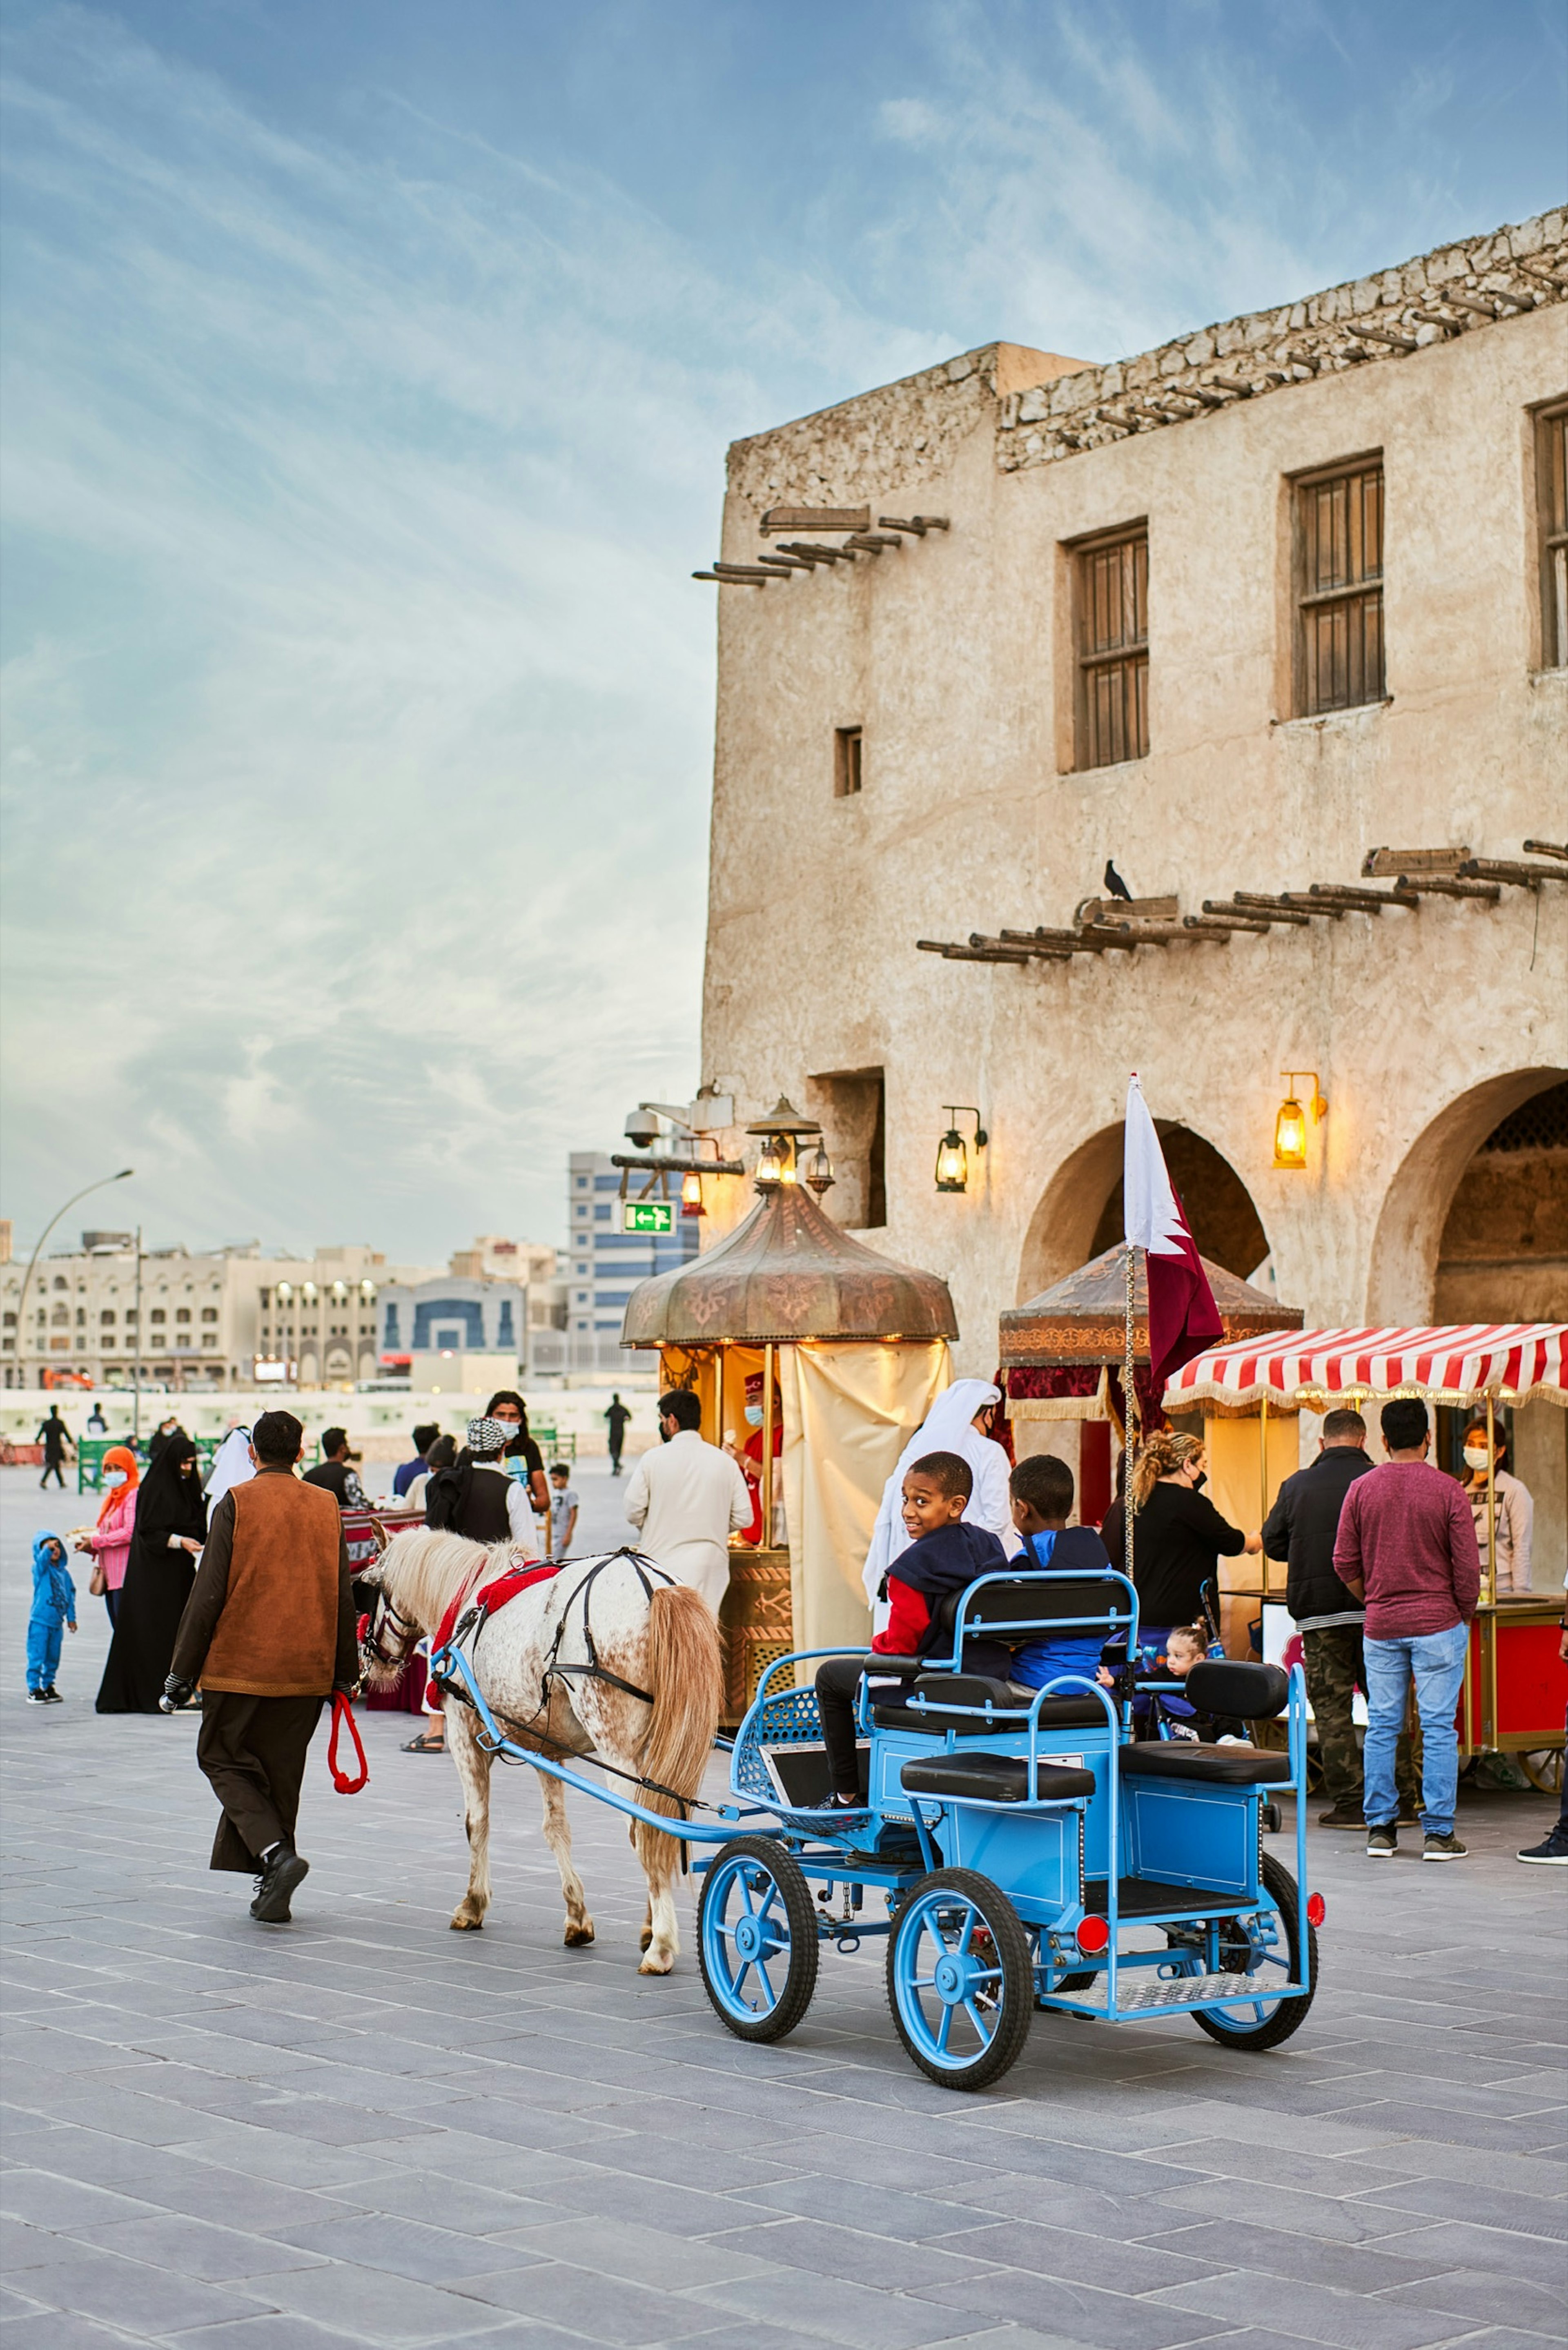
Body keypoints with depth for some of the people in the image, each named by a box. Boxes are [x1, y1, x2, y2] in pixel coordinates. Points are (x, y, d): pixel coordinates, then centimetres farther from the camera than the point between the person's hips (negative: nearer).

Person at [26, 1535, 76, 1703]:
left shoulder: (64, 1572, 10)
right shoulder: (40, 1569, -6)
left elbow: (70, 1595, 15)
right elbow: (42, 1559, -29)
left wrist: (71, 1617, 13)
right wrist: (48, 1549, -50)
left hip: (56, 1622, 6)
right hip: (40, 1621, -6)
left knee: (53, 1658, 12)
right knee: (37, 1656, -5)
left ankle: (48, 1686, 24)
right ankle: (34, 1688, 1)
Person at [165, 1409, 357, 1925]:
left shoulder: (236, 1504, -8)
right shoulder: (327, 1506, 4)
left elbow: (209, 1594, -9)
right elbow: (342, 1597, 7)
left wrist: (183, 1669, -2)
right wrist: (346, 1671, 16)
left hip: (240, 1665, -4)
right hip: (306, 1669, 4)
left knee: (222, 1758, 9)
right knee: (279, 1772, 13)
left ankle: (275, 1853, -12)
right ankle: (271, 1892, 13)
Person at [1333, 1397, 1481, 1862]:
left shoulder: (1362, 1490, 0)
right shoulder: (1447, 1491, -8)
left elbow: (1345, 1562, 4)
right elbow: (1467, 1566, -7)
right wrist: (1465, 1614, 9)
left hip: (1380, 1626, 3)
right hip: (1438, 1623, -3)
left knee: (1381, 1727, 8)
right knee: (1438, 1728, 0)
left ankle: (1380, 1828, 10)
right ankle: (1438, 1833, 0)